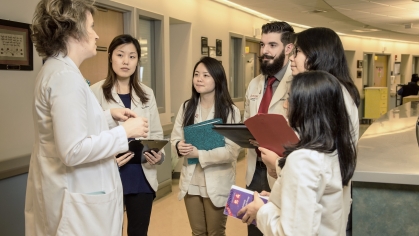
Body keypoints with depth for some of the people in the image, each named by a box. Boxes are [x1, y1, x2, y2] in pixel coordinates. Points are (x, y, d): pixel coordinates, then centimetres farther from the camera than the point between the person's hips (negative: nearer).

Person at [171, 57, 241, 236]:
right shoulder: (186, 107, 3)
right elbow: (175, 137, 4)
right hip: (191, 181, 4)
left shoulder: (230, 111, -12)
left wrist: (199, 153, -23)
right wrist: (179, 146, -18)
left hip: (217, 183, -4)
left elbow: (232, 151, -18)